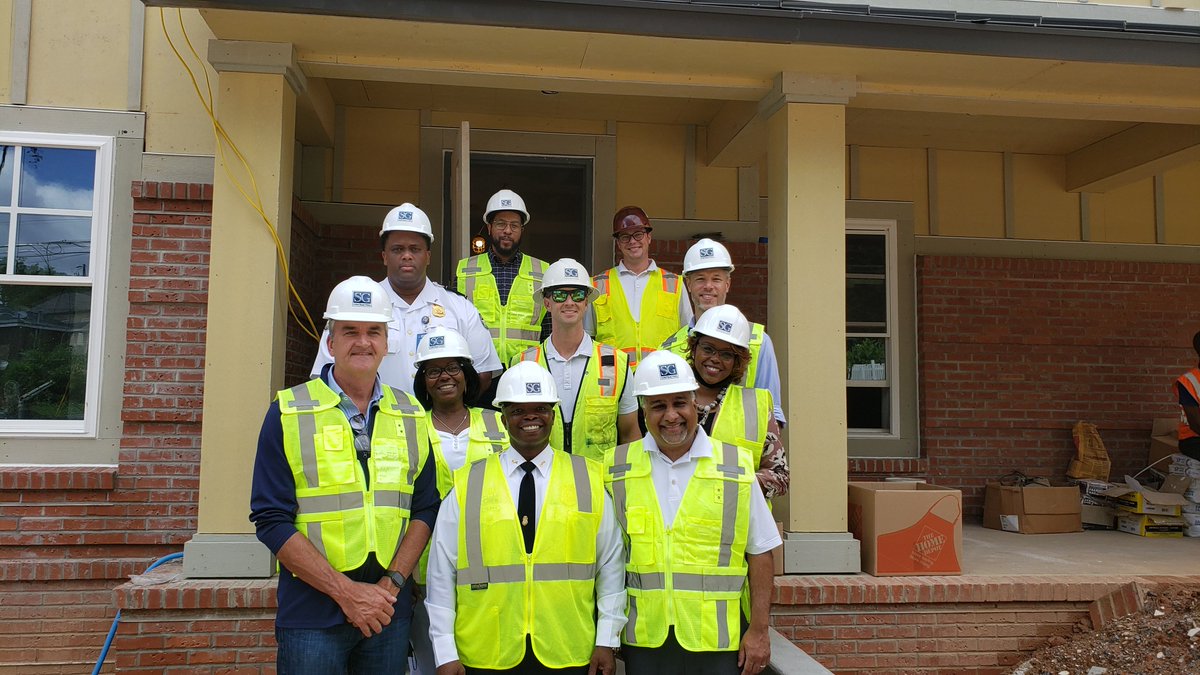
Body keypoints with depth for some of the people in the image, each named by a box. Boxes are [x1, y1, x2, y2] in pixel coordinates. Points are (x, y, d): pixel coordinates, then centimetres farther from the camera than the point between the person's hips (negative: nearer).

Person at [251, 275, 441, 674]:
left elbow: (425, 509, 7)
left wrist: (391, 583, -8)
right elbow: (272, 520, -7)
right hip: (311, 612, -3)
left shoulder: (411, 416, 7)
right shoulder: (289, 413, -3)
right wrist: (347, 592, -13)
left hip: (389, 611, 3)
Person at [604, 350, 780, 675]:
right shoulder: (617, 467, 2)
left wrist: (759, 630, -1)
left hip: (716, 638, -1)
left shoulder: (737, 465, -1)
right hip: (643, 640, 1)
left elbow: (759, 553, 2)